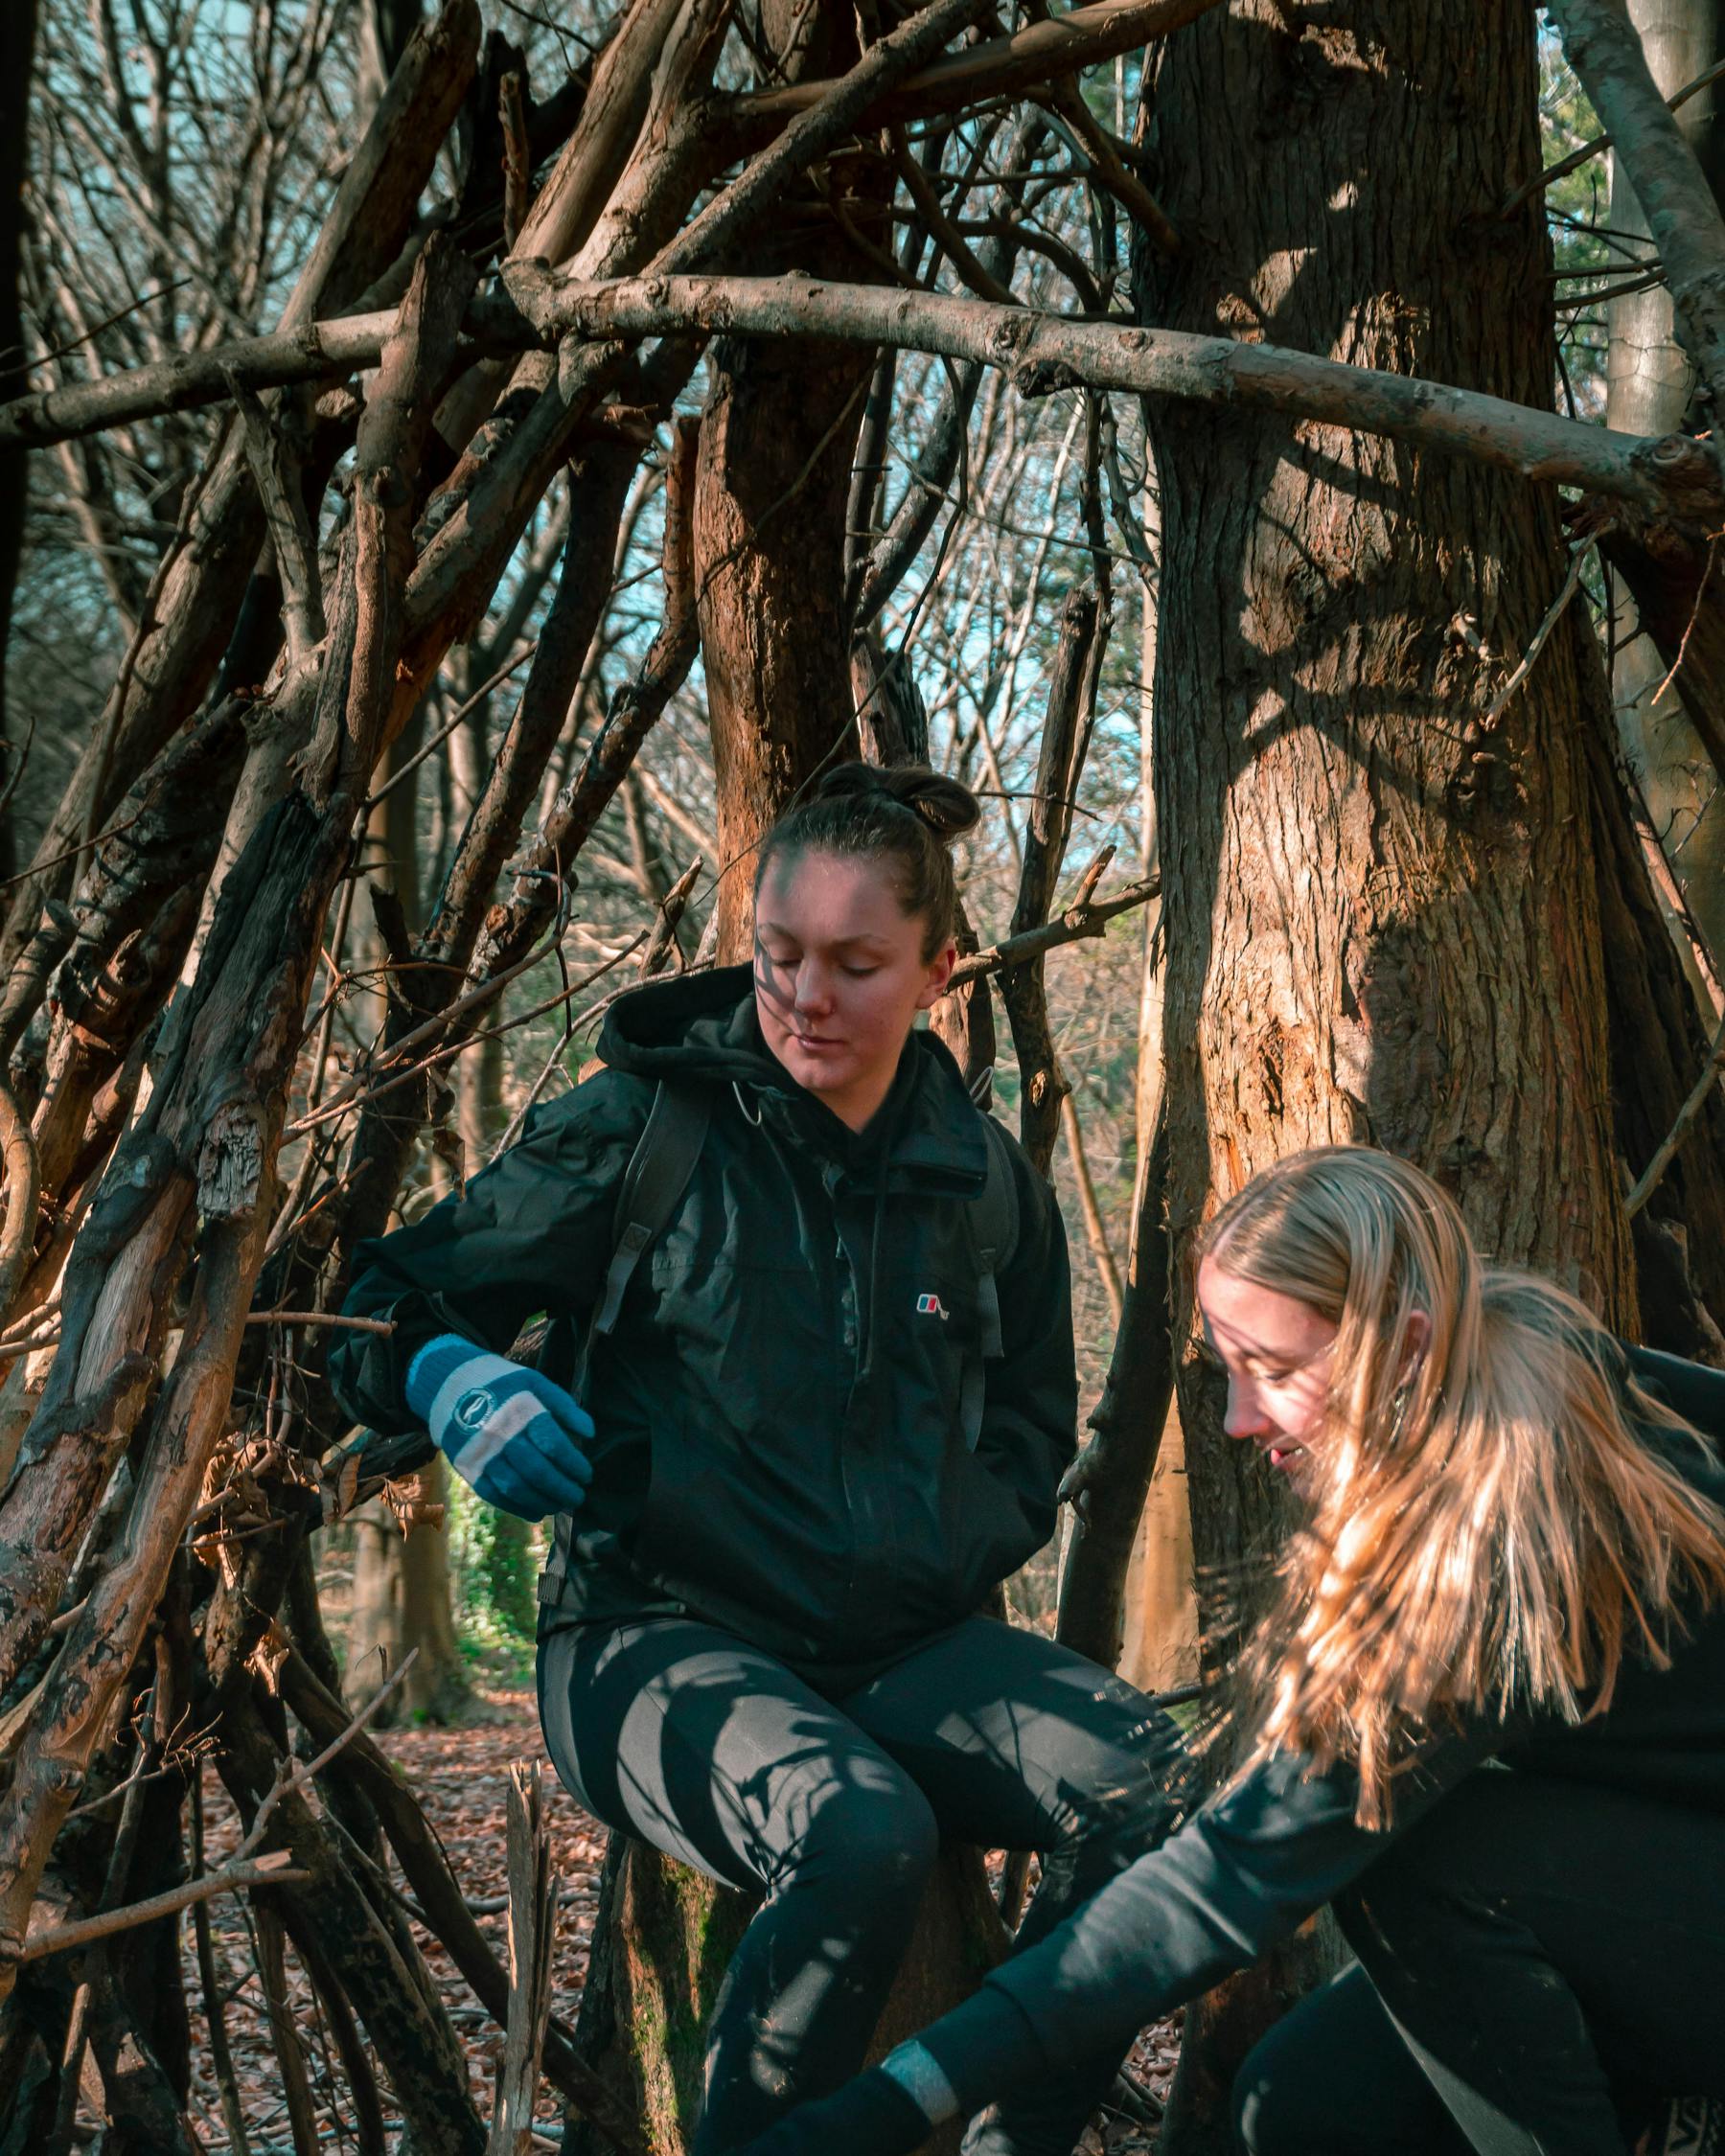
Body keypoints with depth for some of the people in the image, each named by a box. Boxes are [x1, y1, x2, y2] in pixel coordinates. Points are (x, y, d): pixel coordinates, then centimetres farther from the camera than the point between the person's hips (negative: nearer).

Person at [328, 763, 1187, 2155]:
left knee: (1141, 1777, -24)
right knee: (862, 1834, -34)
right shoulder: (646, 1127, -3)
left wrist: (943, 1550, 1)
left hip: (902, 1648, 4)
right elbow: (400, 1297, 2)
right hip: (662, 1637, -4)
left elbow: (1030, 1429, 21)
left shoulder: (987, 1183, 8)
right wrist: (450, 1377, -21)